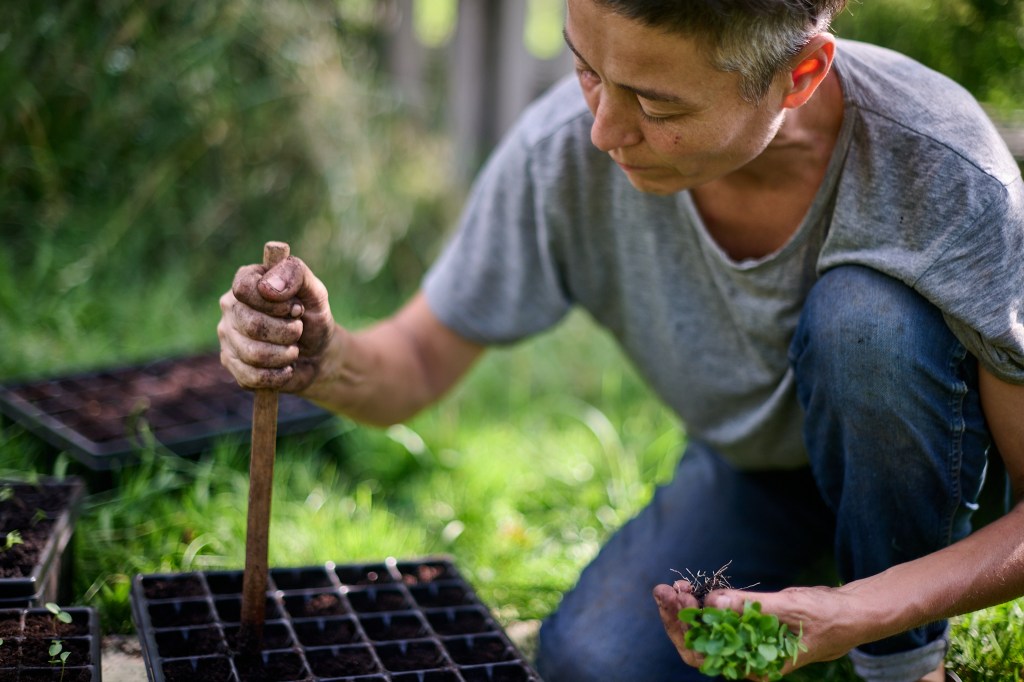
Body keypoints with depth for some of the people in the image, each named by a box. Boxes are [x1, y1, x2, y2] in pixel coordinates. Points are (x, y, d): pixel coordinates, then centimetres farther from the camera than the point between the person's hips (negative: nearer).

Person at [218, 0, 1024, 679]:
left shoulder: (941, 174, -34)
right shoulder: (566, 148, -27)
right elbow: (415, 364, -13)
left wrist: (863, 615, -42)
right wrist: (321, 358, -38)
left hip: (926, 443, -2)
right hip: (750, 462, 2)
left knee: (867, 314, -35)